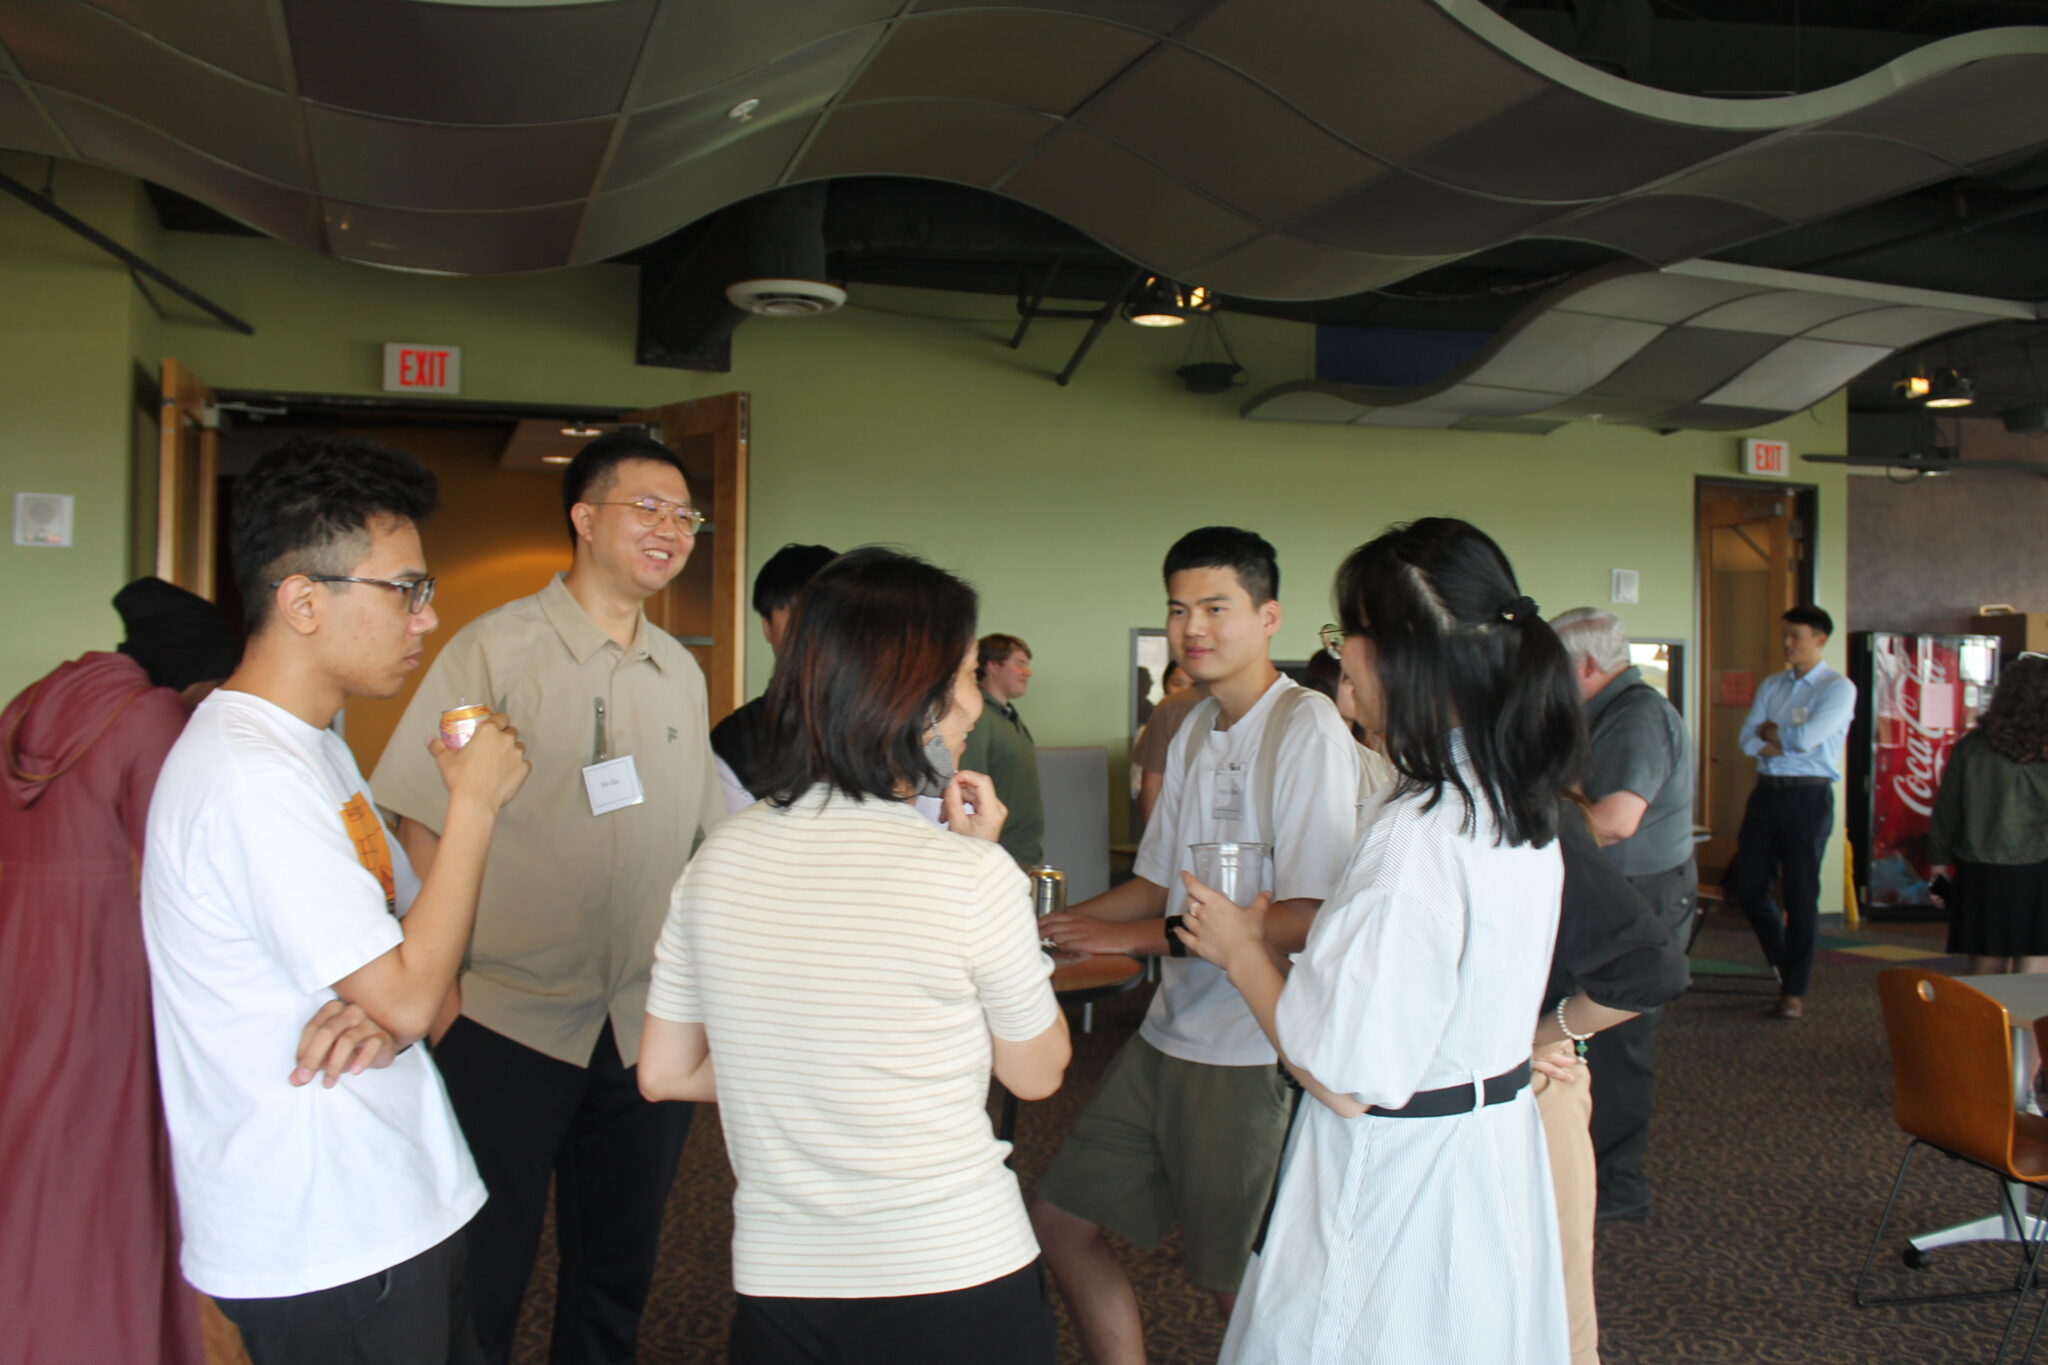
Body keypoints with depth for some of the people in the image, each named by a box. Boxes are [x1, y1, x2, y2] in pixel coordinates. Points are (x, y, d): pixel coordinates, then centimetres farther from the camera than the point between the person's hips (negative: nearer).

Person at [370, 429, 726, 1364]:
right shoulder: (495, 648, -7)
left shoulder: (681, 672, 9)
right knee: (482, 1279, 8)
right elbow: (423, 825, -7)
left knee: (616, 1275, 17)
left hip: (648, 1030, 5)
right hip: (508, 1023, -4)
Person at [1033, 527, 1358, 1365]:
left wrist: (1139, 936, -21)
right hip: (1170, 1035, 8)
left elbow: (1308, 918, -22)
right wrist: (1053, 924, 3)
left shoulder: (1306, 731, -15)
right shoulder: (1195, 732, 10)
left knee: (1241, 1287, 6)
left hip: (1253, 1053, -8)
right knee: (1060, 1221, 14)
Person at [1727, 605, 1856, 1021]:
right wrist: (1787, 742, -13)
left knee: (1801, 895, 0)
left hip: (1808, 796, -6)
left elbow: (1807, 737, -18)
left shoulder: (1838, 688, -5)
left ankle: (1794, 992, 9)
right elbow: (1748, 740, 3)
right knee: (1747, 885, 7)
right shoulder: (1771, 685, 12)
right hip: (1766, 793, 6)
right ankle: (1783, 960, 31)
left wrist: (1772, 731, -1)